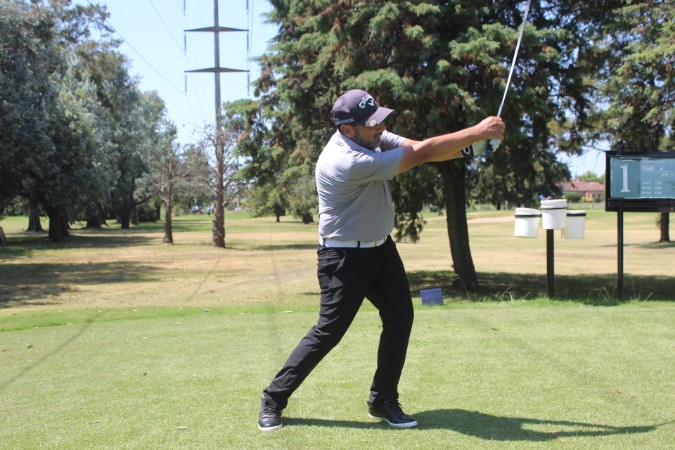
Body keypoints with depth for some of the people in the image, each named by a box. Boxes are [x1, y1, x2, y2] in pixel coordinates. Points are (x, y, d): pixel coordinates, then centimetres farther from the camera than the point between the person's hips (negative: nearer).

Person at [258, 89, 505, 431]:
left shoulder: (370, 137, -3)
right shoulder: (348, 162, -31)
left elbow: (419, 147, -8)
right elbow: (420, 155, -30)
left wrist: (469, 144, -25)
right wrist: (477, 131, -25)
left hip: (381, 248, 8)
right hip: (344, 258, -8)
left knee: (400, 319, 3)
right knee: (329, 331, -5)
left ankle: (383, 401, 14)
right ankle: (274, 398, 10)